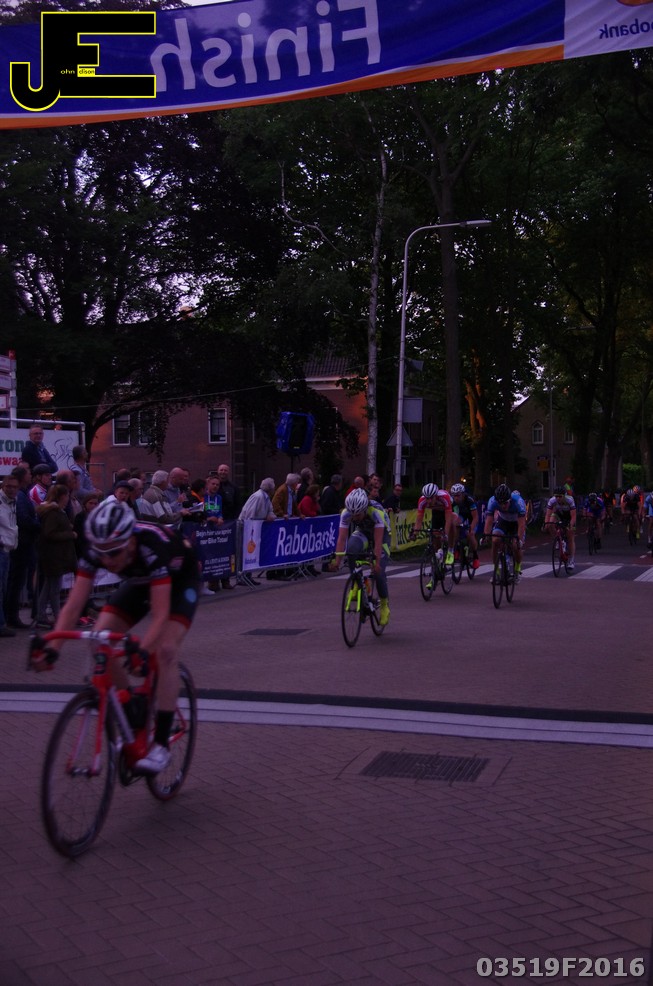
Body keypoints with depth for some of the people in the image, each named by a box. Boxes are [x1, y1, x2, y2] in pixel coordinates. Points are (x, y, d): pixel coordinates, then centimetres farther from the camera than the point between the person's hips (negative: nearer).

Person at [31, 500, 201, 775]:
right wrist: (52, 647, -42)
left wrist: (141, 652, -59)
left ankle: (161, 744, -16)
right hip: (138, 580, 5)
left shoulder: (153, 547, -42)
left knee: (165, 650, -25)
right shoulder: (96, 550, -28)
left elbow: (160, 614, -45)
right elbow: (73, 605, -28)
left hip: (180, 579, -5)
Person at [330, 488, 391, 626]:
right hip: (362, 533, 3)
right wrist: (337, 560, -41)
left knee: (378, 570, -15)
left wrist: (377, 562, -45)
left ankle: (384, 603, 11)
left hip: (381, 534, -3)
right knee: (351, 549, -33)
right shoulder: (346, 513, -28)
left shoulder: (376, 512, -37)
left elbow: (378, 541, -39)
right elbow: (342, 538, -31)